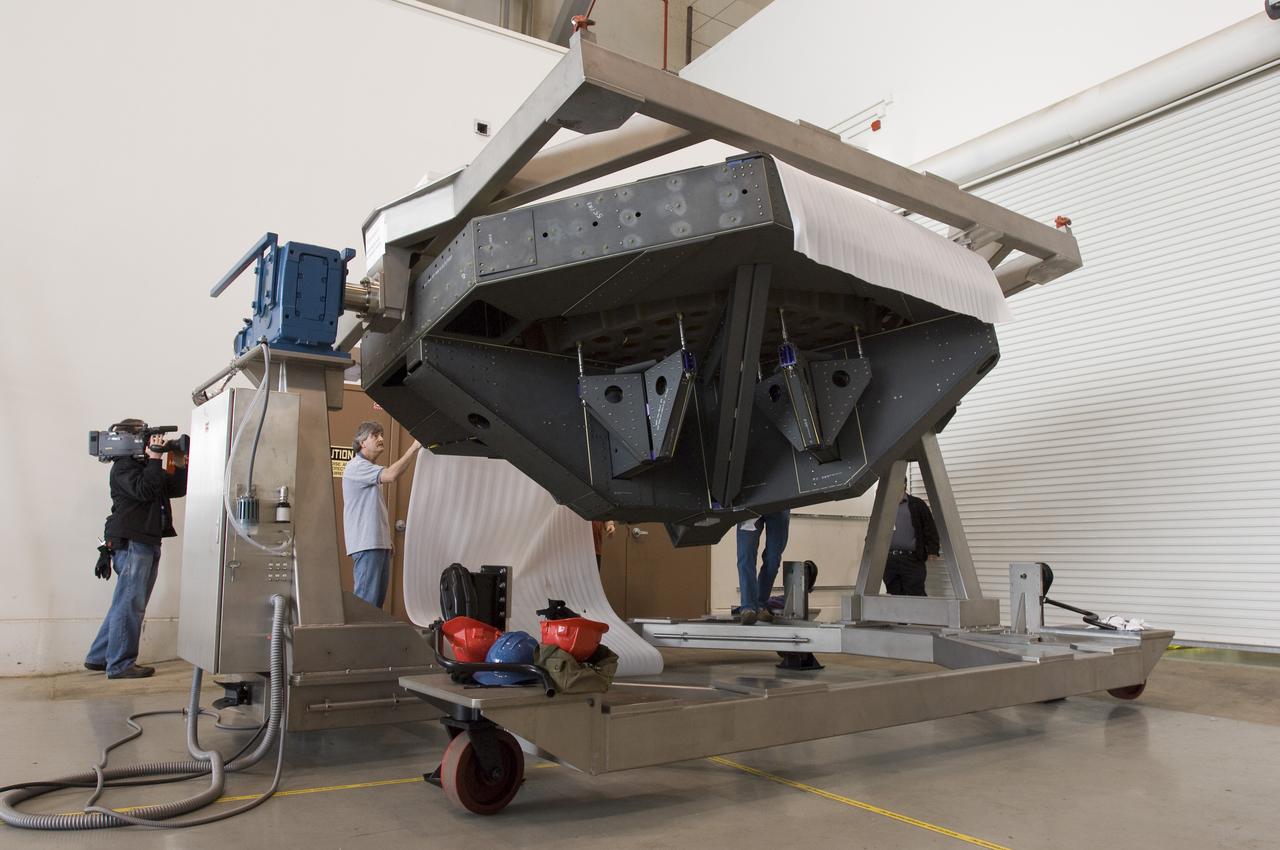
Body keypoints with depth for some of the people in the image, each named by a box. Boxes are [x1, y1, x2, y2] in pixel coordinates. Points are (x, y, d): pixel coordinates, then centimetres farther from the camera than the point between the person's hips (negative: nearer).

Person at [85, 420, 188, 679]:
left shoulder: (146, 465, 19)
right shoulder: (123, 466, -7)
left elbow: (177, 489, 16)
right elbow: (144, 490, -23)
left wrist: (179, 463, 3)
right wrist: (155, 458, -21)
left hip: (149, 543, 9)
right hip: (130, 542, -9)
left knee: (127, 604, 14)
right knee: (130, 604, -6)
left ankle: (99, 657, 23)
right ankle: (120, 664, 0)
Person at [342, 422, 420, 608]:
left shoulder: (371, 470, 24)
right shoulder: (356, 466, -8)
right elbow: (390, 475, -25)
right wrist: (414, 447, -23)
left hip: (380, 543, 10)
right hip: (367, 544, -10)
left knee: (378, 600, 8)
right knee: (366, 601, -12)